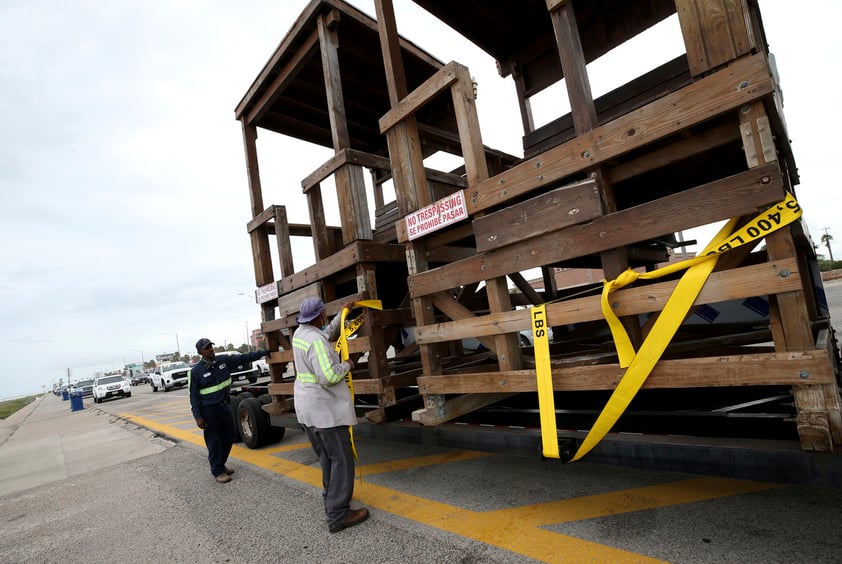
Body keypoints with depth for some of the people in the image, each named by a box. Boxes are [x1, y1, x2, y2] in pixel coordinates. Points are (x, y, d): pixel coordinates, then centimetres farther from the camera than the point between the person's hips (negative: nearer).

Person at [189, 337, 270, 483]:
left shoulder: (224, 361, 0)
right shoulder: (196, 371, -11)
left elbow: (244, 358, 3)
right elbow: (194, 396, -8)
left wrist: (263, 352, -4)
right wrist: (198, 417, -12)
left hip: (224, 406, 6)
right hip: (209, 410, -5)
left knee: (230, 436, 13)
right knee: (214, 441, 1)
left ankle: (221, 464, 32)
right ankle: (218, 471, 16)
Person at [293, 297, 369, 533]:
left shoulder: (299, 334, 6)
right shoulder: (316, 341, -23)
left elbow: (328, 333, 24)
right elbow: (329, 377, -30)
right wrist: (347, 365, -12)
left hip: (306, 408, 10)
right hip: (325, 408, -10)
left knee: (327, 457, 22)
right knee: (341, 460, -2)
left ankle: (331, 497, 35)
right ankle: (338, 515, 1)